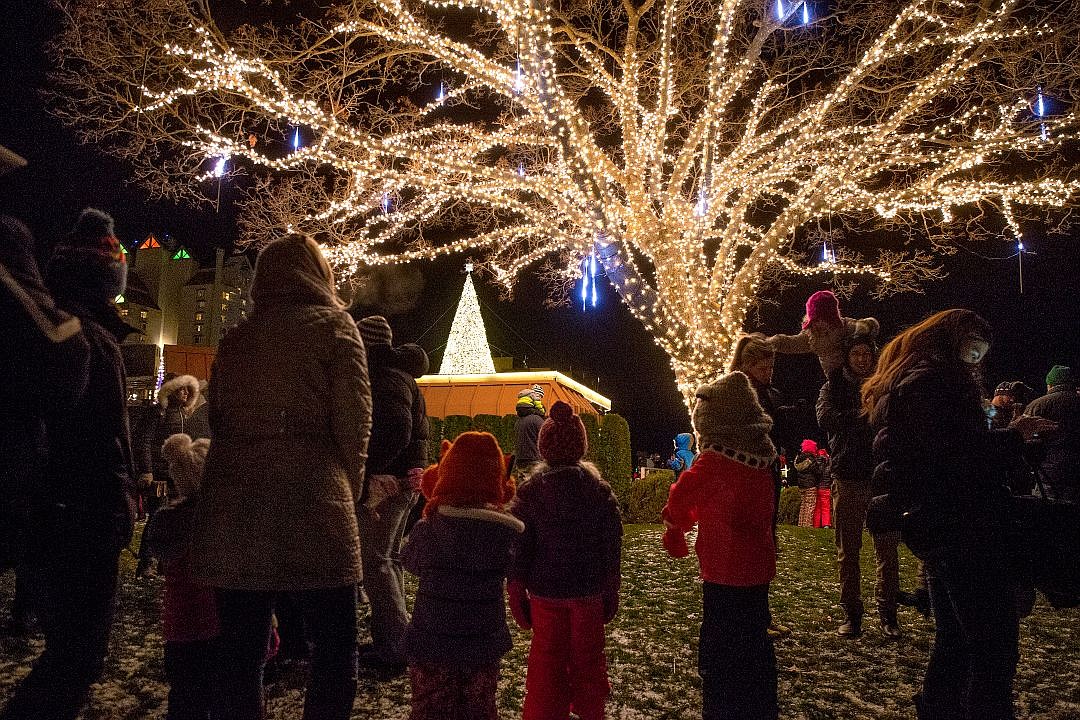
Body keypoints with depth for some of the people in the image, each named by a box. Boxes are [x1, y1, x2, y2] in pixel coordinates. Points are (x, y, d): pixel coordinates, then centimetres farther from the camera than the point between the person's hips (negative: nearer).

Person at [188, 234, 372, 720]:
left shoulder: (235, 338, 16)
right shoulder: (333, 325, 2)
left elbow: (218, 420, 17)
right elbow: (354, 421, -5)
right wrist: (347, 491, 6)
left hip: (231, 505, 5)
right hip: (310, 502, -5)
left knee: (239, 652, 11)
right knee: (334, 653, 4)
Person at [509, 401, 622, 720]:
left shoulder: (529, 492, -9)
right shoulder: (600, 491, -3)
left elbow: (519, 549, -7)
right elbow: (612, 549, 1)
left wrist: (516, 593, 2)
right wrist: (611, 593, 10)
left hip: (546, 593, -1)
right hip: (590, 593, 2)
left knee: (546, 660, 10)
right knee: (588, 657, 16)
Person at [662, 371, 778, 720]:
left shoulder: (713, 460, -19)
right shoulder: (761, 457, 1)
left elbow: (680, 499, -10)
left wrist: (675, 524, 11)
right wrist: (683, 520, 11)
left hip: (724, 571, -7)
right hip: (758, 565, 7)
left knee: (719, 651, 6)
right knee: (755, 643, 20)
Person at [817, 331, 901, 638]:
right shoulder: (834, 386, 7)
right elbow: (826, 418, -12)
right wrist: (863, 417, -16)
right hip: (848, 478, -1)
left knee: (888, 551, 3)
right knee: (848, 552, 5)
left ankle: (887, 614, 15)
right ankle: (851, 614, 15)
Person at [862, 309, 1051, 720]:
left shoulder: (909, 384, 21)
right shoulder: (932, 384, -11)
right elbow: (954, 452, -22)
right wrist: (1013, 436, -12)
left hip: (934, 528, 11)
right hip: (961, 528, -11)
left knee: (955, 642, 18)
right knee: (995, 647, -8)